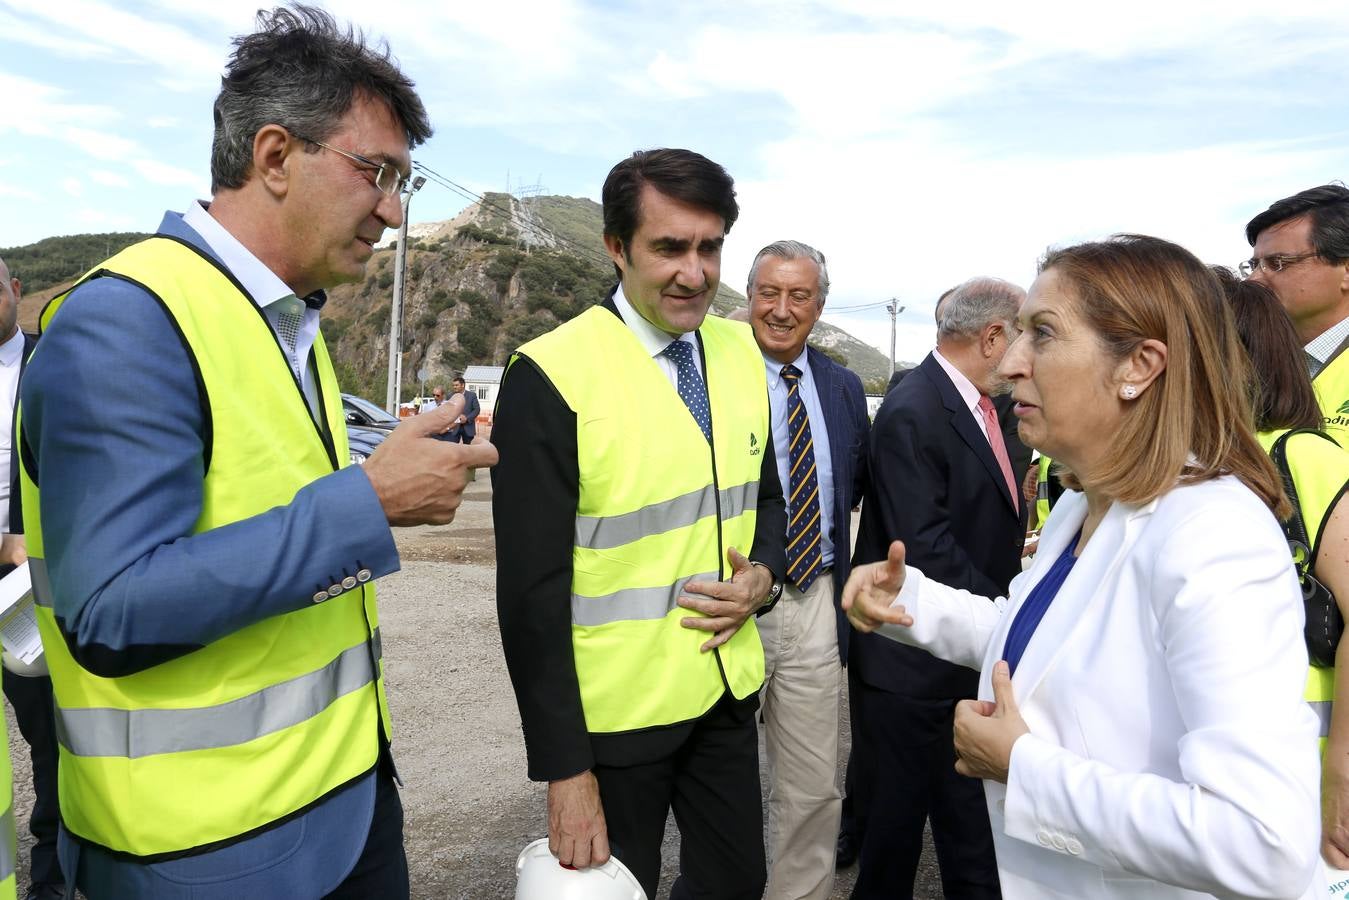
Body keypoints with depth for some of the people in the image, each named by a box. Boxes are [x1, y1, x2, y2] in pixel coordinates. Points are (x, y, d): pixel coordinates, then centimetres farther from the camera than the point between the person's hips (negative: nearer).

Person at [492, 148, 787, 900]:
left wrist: (764, 576, -8)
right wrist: (564, 770, -14)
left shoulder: (742, 352, 1)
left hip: (729, 690, 6)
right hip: (614, 713, -5)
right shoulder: (552, 375, -18)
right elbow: (532, 591, -16)